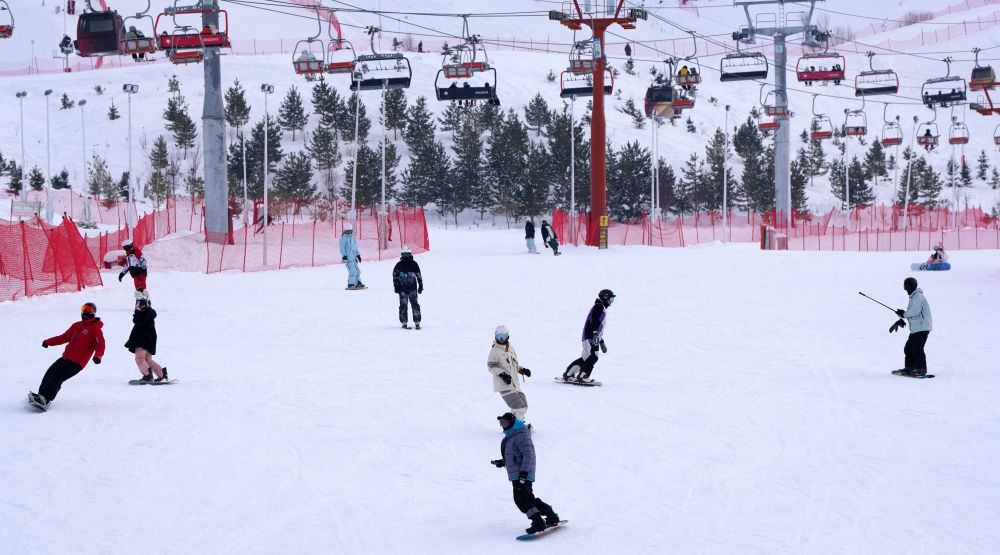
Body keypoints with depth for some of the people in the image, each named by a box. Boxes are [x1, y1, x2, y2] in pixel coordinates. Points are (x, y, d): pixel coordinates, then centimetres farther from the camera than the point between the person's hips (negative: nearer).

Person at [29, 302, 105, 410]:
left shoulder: (96, 329, -4)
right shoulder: (76, 325, 19)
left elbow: (100, 345, -13)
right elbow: (65, 337, 28)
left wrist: (97, 356, -33)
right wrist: (48, 342, 23)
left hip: (77, 362, -8)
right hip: (66, 357, 8)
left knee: (57, 376, -19)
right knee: (50, 373, 2)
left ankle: (45, 400, -23)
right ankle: (41, 395, 14)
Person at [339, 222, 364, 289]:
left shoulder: (352, 238, 18)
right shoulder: (343, 238, -5)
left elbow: (355, 247, 26)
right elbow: (342, 248, -10)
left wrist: (358, 255, 22)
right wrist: (344, 256, -18)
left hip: (353, 257, 8)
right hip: (348, 257, -8)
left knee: (357, 270, 11)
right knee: (352, 270, -16)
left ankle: (358, 283, 20)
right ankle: (351, 284, -15)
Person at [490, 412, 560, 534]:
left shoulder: (520, 436, -15)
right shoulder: (510, 435, 18)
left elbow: (528, 454, -21)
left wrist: (524, 471, -27)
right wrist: (502, 462, 17)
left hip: (523, 475, -11)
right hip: (516, 475, 11)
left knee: (521, 499, -16)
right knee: (529, 498, 13)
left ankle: (539, 523, -17)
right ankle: (552, 517, 19)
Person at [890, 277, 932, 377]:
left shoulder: (918, 296, -14)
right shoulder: (914, 297, 19)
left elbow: (914, 312, -23)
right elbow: (911, 312, 23)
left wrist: (903, 314, -8)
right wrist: (901, 319, 12)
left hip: (922, 328, -11)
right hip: (915, 329, 11)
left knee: (917, 349, -13)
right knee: (908, 348, 12)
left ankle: (921, 369, -9)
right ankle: (909, 367, 21)